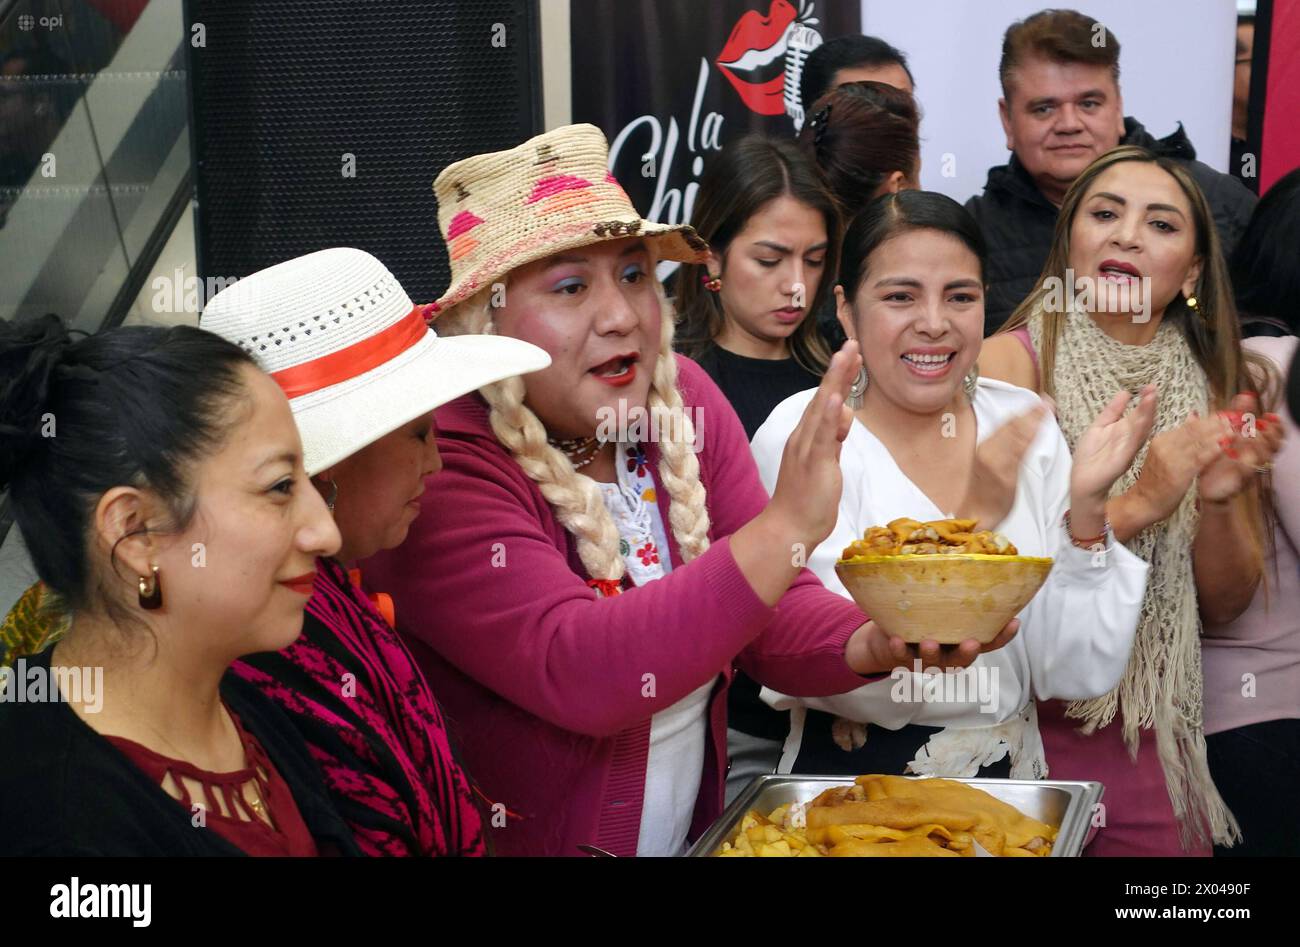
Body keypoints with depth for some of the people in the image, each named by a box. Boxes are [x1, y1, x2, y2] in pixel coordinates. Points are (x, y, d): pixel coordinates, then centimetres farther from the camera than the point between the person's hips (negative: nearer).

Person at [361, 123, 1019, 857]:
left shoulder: (682, 398, 0)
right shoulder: (438, 465, -17)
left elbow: (773, 615, 0)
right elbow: (576, 673, -28)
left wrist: (874, 644, -19)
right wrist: (786, 527, -35)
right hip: (523, 836, -4)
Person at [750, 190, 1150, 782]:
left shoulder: (1025, 424, 0)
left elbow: (1075, 675, -2)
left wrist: (1086, 507, -13)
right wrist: (971, 521, -22)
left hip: (1013, 778, 3)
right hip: (857, 792, -3)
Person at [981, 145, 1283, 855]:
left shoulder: (1216, 388, 2)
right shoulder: (1010, 362, -12)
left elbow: (1224, 605, 5)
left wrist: (1219, 502, -12)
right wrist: (1139, 503, -24)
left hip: (1149, 740, 4)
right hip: (1019, 722, -4)